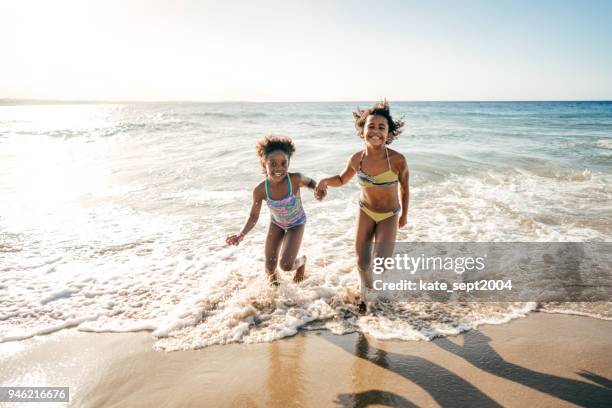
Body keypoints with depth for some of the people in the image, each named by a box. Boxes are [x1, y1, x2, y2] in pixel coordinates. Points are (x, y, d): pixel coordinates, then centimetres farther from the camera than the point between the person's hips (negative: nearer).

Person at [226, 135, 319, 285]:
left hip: (296, 224, -2)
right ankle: (272, 276, 46)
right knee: (270, 267, 4)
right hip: (276, 223, 2)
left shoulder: (295, 179, -35)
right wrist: (241, 235, -33)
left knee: (286, 265, -16)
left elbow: (309, 182, -10)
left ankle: (302, 261, 23)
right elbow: (254, 216, -17)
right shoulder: (260, 190, -29)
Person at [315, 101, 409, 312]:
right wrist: (324, 181, -18)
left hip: (389, 215, -2)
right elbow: (342, 179, 4)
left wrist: (404, 215, 5)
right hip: (365, 211, 2)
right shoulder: (356, 159, -17)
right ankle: (365, 294, 39)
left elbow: (405, 188, -7)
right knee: (362, 264, 4)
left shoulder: (398, 160, -26)